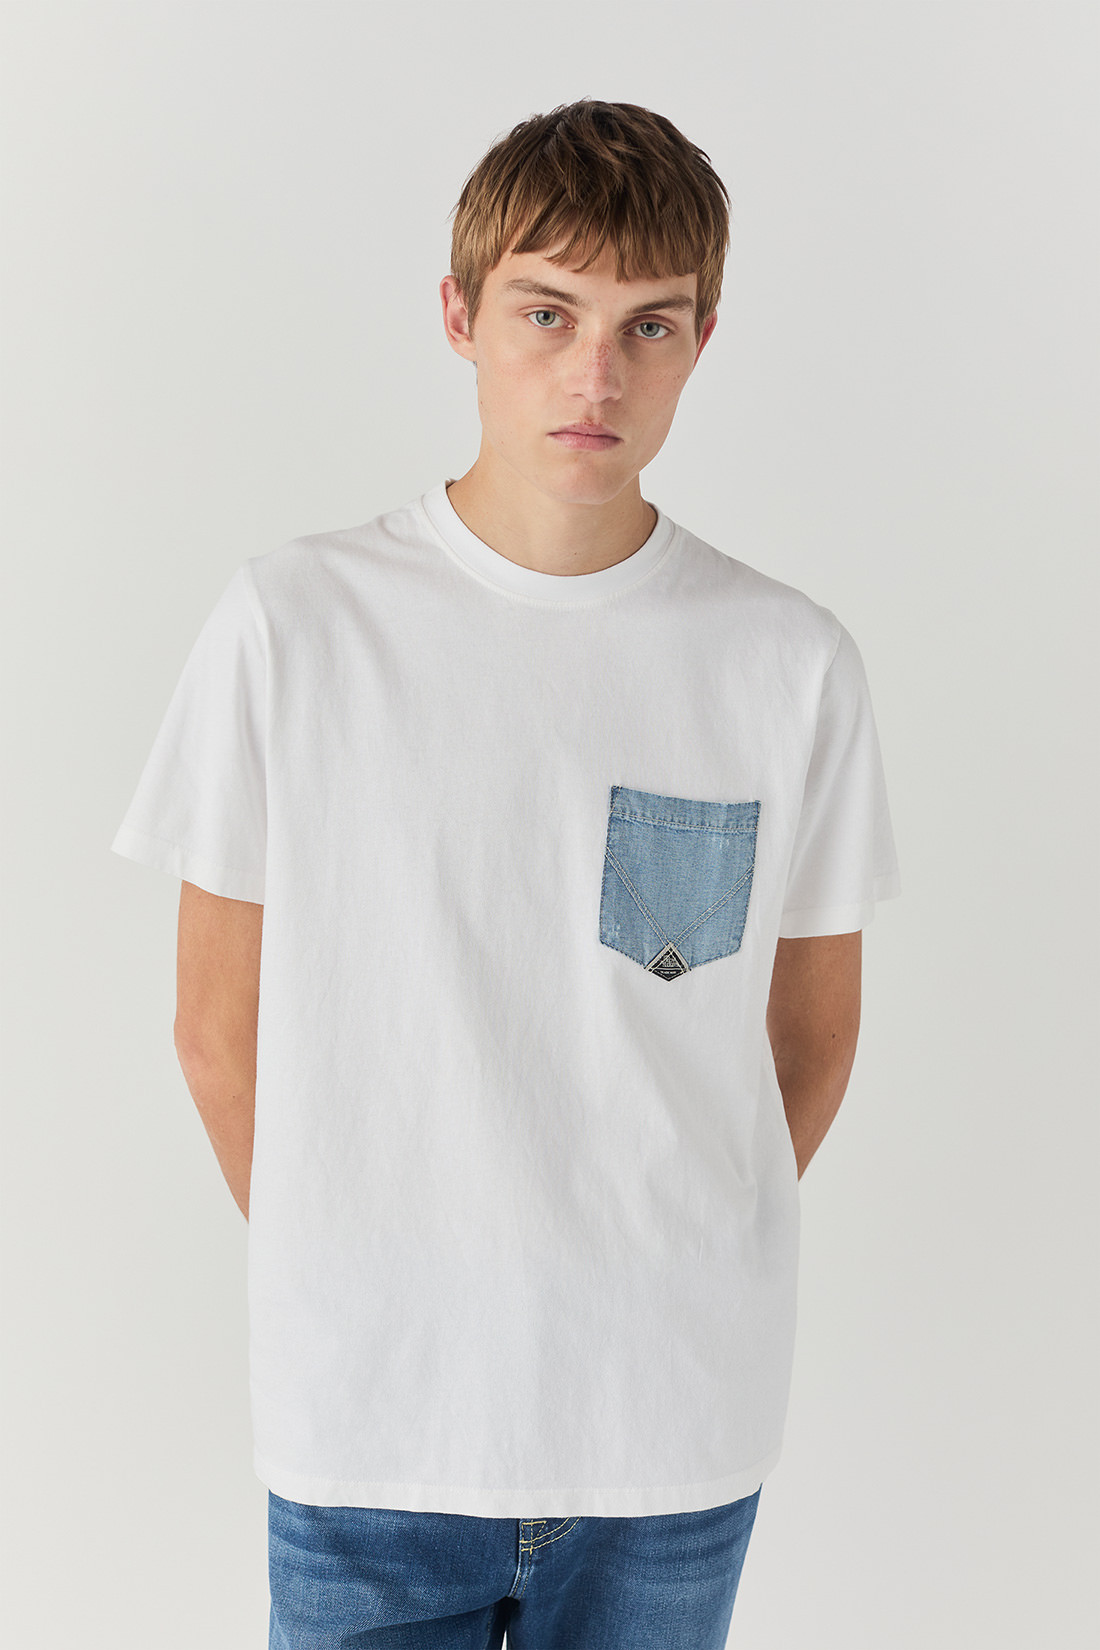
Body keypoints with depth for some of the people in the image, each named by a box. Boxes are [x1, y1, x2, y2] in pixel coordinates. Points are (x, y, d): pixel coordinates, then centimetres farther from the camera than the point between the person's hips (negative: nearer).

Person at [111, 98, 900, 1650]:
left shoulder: (795, 663, -4)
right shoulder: (291, 626, -8)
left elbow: (814, 1034, 7)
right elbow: (222, 1030, -1)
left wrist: (670, 1273, 8)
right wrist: (359, 1288, 5)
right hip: (367, 1424, -1)